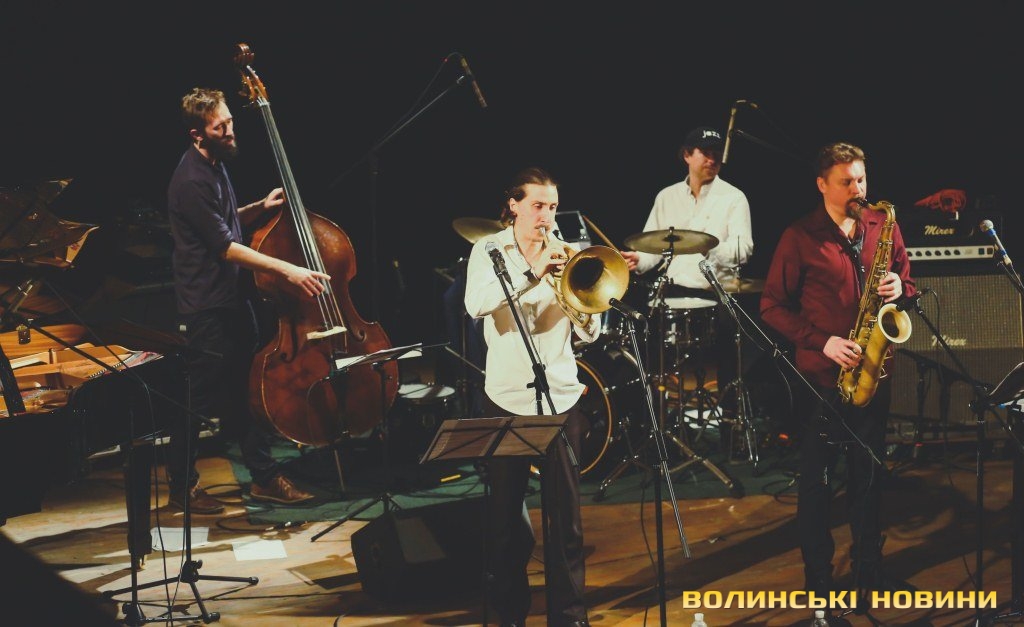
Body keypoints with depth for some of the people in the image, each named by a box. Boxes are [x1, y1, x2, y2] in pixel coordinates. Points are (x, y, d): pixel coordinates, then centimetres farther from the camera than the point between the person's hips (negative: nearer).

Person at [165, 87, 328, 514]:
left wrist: (259, 208, 8)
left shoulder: (216, 166, 11)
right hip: (205, 306, -9)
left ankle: (264, 477, 21)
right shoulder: (191, 180, -20)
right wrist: (287, 270, -26)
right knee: (200, 399, 1)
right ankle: (182, 485, 15)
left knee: (250, 389, 12)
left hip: (233, 296, 9)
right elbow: (225, 247, -23)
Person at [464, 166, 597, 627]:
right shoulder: (489, 251, 2)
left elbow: (588, 333, 5)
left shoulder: (563, 257, 6)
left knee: (565, 516, 0)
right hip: (507, 398, -1)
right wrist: (532, 272, -26)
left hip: (560, 399, 1)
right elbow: (476, 305, -19)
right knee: (506, 516, 7)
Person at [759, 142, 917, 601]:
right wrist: (822, 341, -17)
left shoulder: (883, 227, 5)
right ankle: (818, 577, 15)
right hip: (821, 377, -4)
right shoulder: (800, 238, -7)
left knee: (868, 477, 13)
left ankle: (869, 569, 26)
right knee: (817, 481, 4)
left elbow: (906, 279, 17)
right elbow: (773, 308, -7)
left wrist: (900, 288, -8)